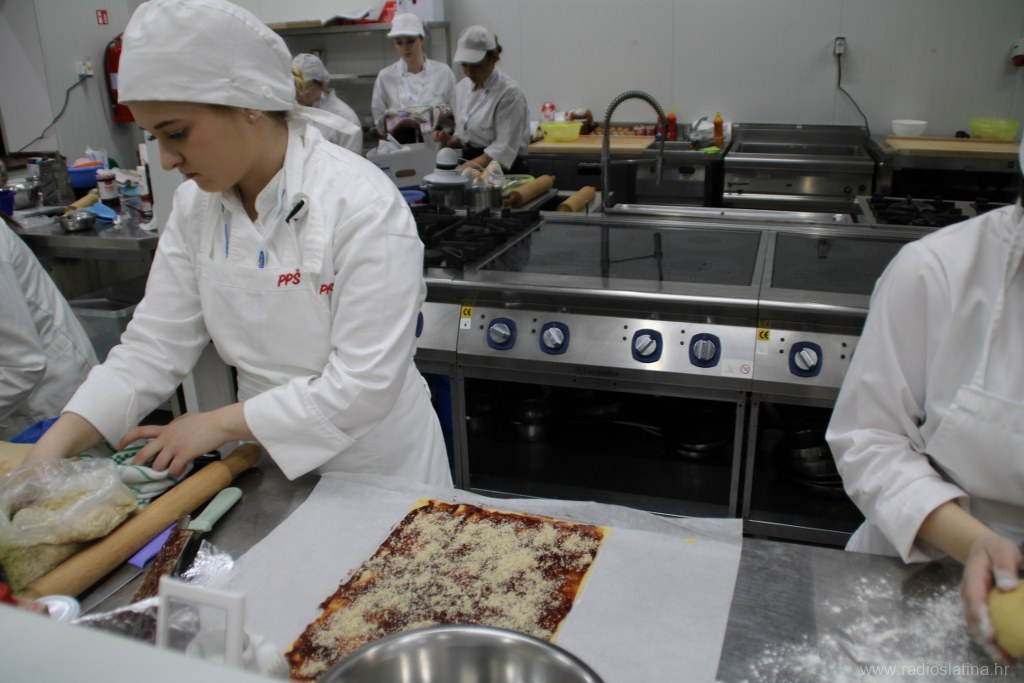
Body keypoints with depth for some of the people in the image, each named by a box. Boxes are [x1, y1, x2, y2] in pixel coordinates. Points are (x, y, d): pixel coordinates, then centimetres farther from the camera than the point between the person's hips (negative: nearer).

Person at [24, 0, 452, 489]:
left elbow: (367, 381, -26)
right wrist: (52, 448, -13)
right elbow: (154, 347, -2)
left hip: (379, 465, -5)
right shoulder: (196, 205, -4)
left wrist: (222, 423, -18)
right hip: (270, 464, 6)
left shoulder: (362, 204, -24)